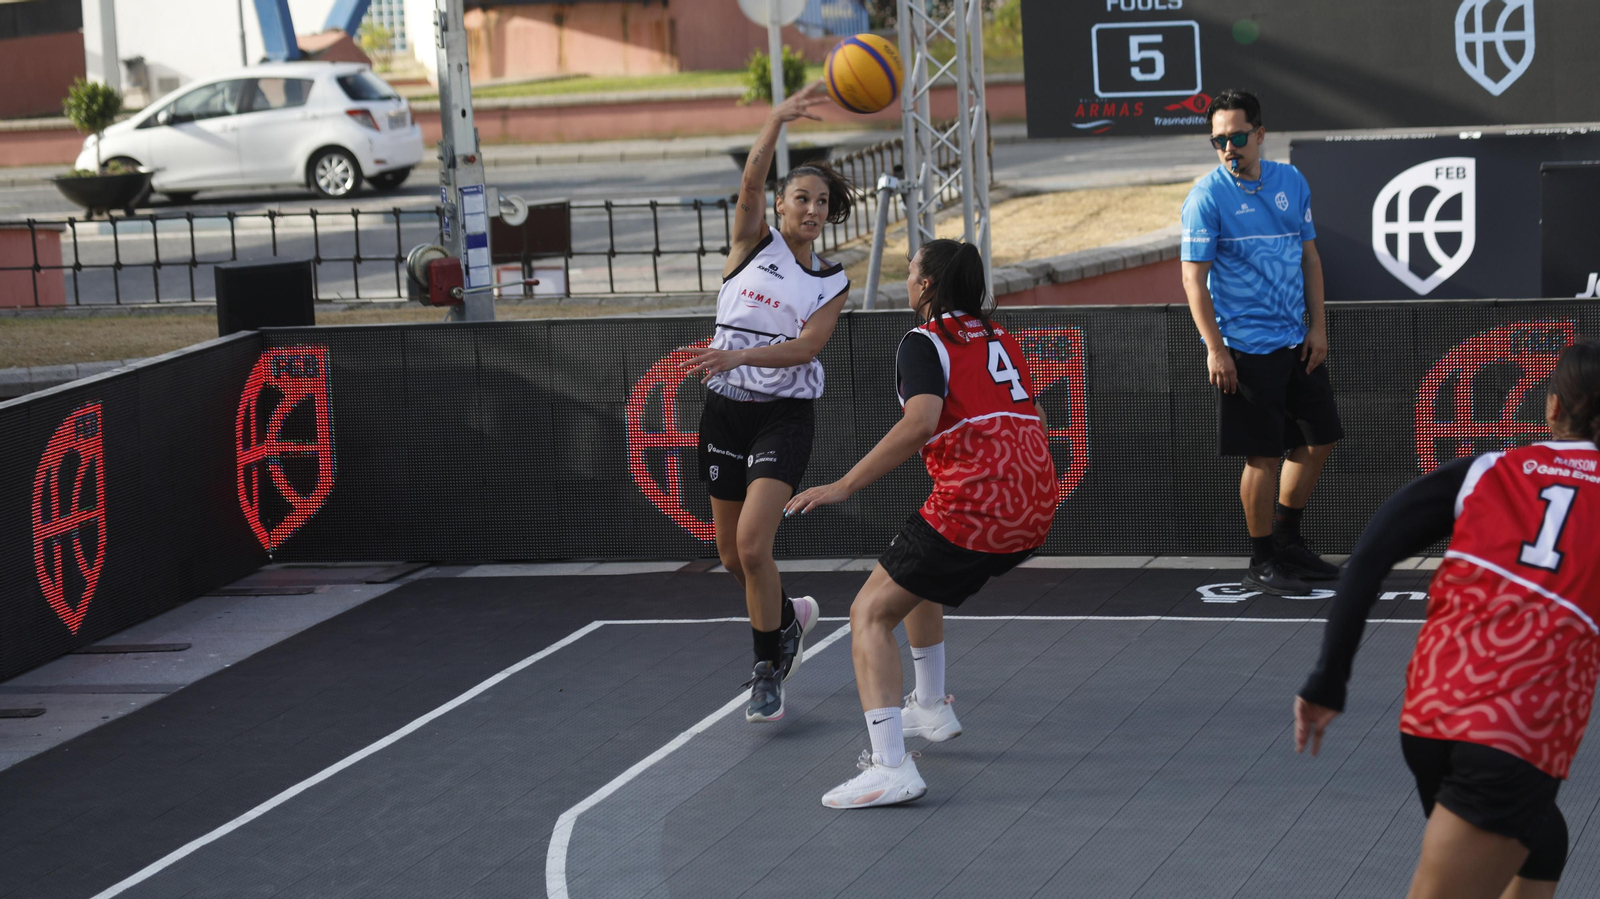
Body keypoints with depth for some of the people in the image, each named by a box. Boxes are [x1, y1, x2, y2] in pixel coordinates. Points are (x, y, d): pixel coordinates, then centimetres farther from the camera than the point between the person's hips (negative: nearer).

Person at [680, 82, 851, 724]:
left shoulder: (832, 282, 2)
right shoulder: (754, 242, 3)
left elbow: (807, 346, -13)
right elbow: (750, 183, -16)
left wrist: (738, 356, -29)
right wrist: (778, 120, -30)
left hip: (783, 414, -2)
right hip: (726, 410, 2)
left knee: (752, 545, -17)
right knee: (732, 554, 11)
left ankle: (769, 671, 0)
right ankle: (788, 618, 42)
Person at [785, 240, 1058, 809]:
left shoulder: (925, 342, -3)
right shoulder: (1002, 340, 19)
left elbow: (920, 423, -20)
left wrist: (844, 487, -20)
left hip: (972, 510, -8)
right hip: (1035, 510, 8)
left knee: (870, 614, -2)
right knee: (918, 574, 34)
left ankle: (891, 766, -18)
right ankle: (932, 709, 42)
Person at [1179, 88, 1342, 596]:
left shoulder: (1292, 183, 7)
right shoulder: (1207, 197, -10)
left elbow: (1309, 256, 14)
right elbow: (1194, 278, -11)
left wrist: (1318, 325, 7)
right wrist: (1215, 349, -16)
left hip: (1297, 342, 6)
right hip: (1245, 349, -6)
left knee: (1318, 439, 12)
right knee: (1263, 456, -3)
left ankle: (1287, 540, 28)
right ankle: (1262, 564, 9)